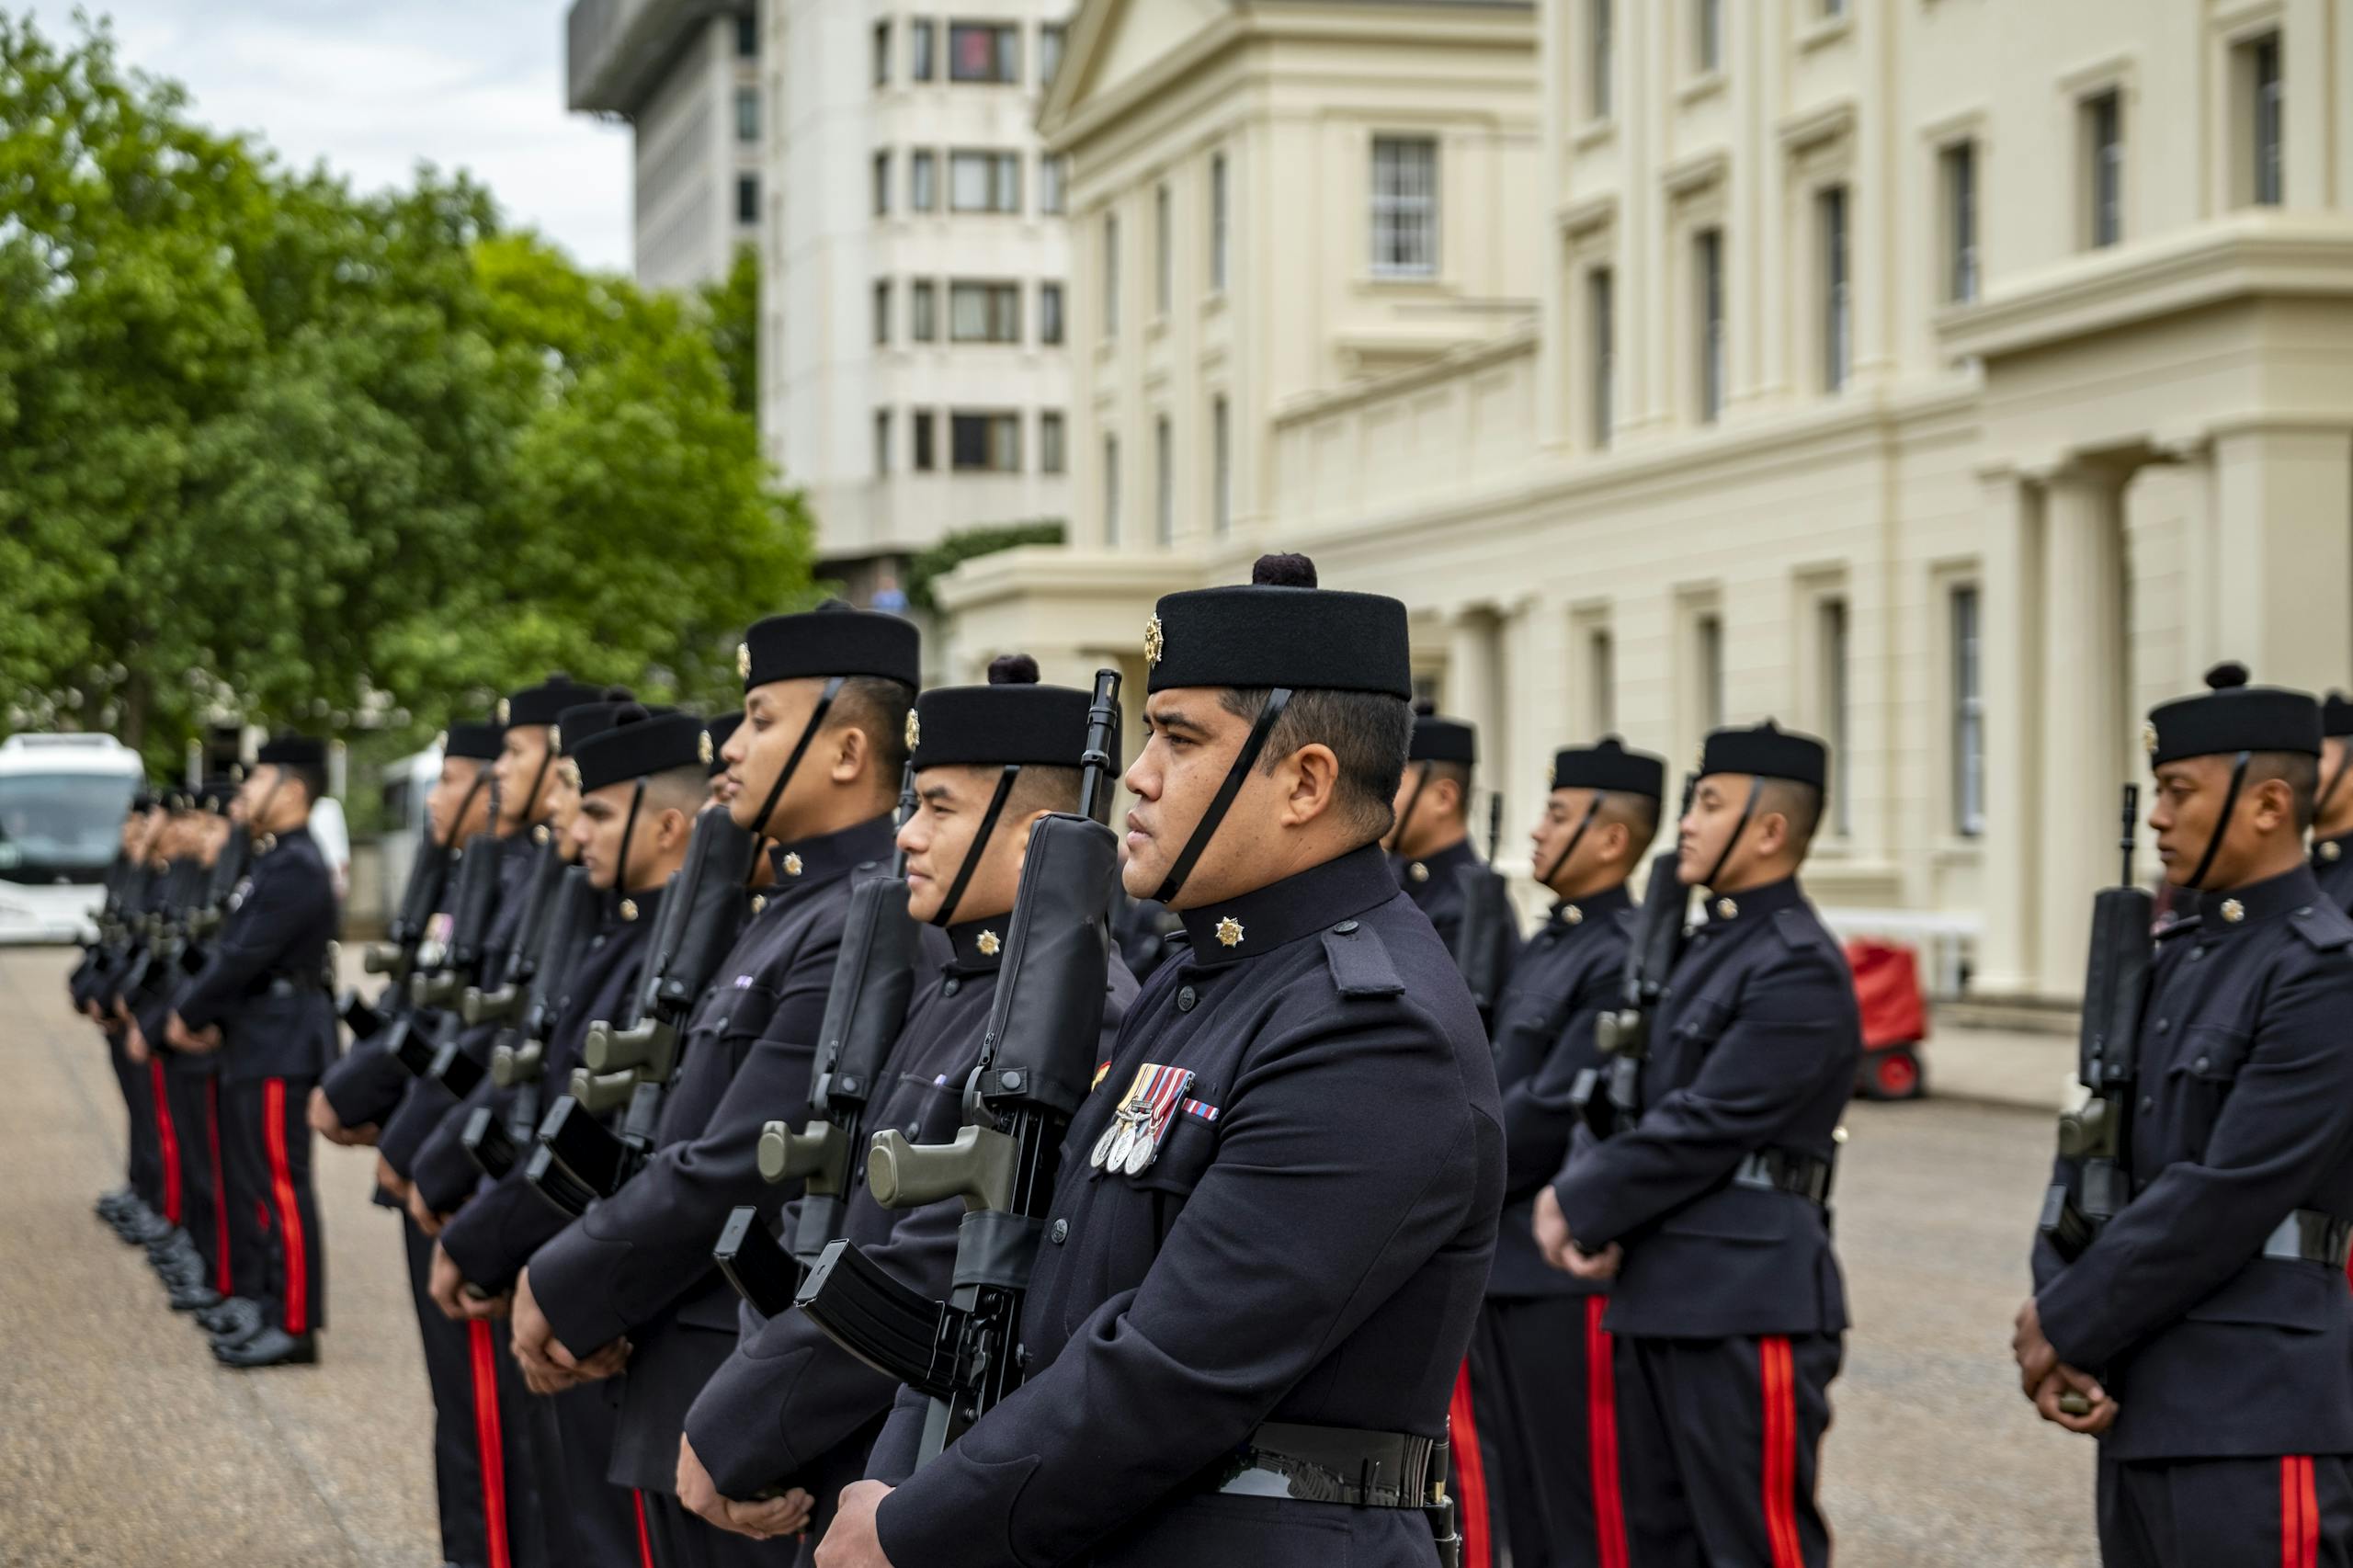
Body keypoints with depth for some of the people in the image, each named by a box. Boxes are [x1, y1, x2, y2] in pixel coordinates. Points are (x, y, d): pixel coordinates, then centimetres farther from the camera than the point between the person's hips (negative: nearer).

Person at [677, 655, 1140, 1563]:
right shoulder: (944, 996, 12)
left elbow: (927, 1279, -23)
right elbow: (821, 1217, 13)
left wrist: (729, 1440, -16)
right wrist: (732, 1434, 1)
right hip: (842, 1491, 9)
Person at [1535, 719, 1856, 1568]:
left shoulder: (1798, 971, -14)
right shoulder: (1710, 948, 17)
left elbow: (1704, 1127, -18)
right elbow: (1639, 1096, 17)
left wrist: (1582, 1208, -10)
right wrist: (1576, 1192, -1)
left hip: (1748, 1303, -10)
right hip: (1661, 1297, 10)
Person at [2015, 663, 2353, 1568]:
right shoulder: (2170, 966, 15)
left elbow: (2225, 1196, -18)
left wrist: (2067, 1328, -11)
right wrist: (2054, 1334, -4)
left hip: (2259, 1426, -8)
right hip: (2140, 1413, 8)